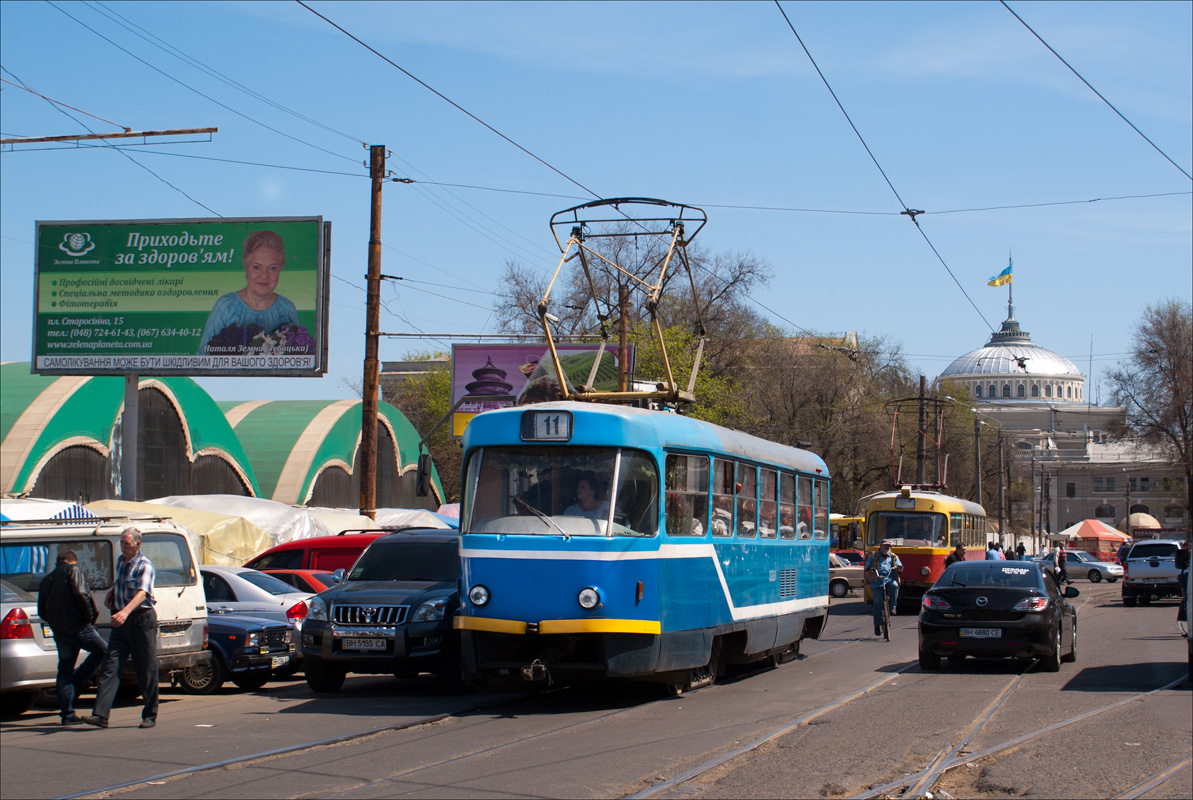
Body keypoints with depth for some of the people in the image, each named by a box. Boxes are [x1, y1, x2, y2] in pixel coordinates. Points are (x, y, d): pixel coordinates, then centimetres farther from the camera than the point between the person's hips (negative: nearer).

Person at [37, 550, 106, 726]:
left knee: (64, 669, 8)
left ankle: (67, 714, 4)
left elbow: (41, 611, 17)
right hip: (77, 626, -7)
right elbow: (80, 593, -15)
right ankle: (76, 683, 2)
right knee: (103, 650, 9)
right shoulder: (73, 570, 0)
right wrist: (89, 616, -6)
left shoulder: (46, 580, 20)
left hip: (59, 631, 7)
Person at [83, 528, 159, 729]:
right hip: (121, 622, 7)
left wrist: (126, 611, -45)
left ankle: (150, 716, 12)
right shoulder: (120, 561, 12)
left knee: (146, 670, 1)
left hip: (141, 619, -7)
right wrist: (110, 593, 12)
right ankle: (100, 715, -9)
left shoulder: (144, 566, -12)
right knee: (110, 668, -4)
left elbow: (142, 593, -29)